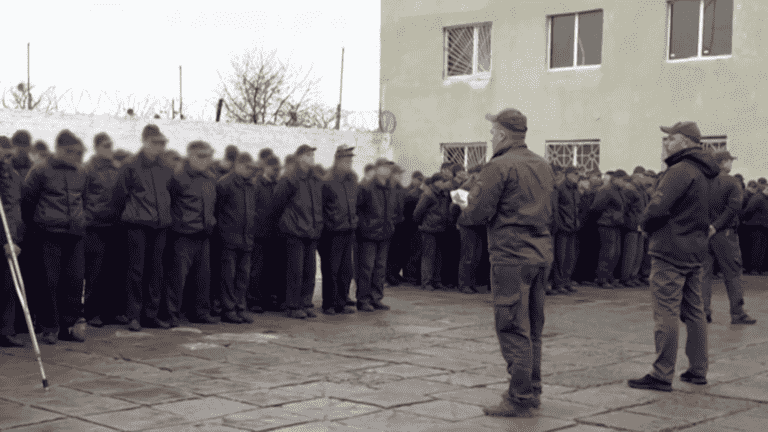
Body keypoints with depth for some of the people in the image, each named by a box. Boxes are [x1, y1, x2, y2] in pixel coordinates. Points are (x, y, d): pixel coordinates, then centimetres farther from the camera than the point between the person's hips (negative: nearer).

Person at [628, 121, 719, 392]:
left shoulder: (680, 171, -16)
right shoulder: (705, 173, 15)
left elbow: (658, 207, -24)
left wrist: (644, 222, -5)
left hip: (671, 251, -10)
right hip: (696, 250, 10)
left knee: (666, 313, -6)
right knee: (694, 311, 14)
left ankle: (662, 375, -3)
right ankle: (698, 369, 21)